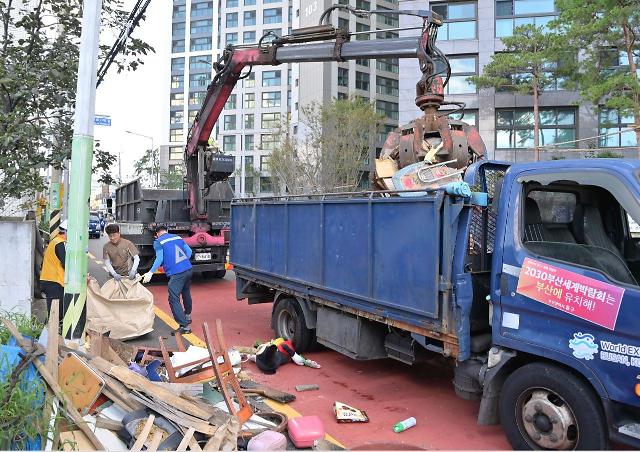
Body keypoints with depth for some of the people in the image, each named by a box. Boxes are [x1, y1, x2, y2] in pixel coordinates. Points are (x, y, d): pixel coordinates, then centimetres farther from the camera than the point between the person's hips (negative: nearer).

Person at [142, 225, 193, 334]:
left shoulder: (158, 242, 1)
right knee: (186, 292, 28)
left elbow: (159, 259, -11)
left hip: (176, 274, -7)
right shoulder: (178, 237, 16)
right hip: (188, 270, 7)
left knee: (174, 299, -4)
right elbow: (189, 251, 17)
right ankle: (187, 315, 46)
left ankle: (184, 326, -11)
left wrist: (151, 272, -9)